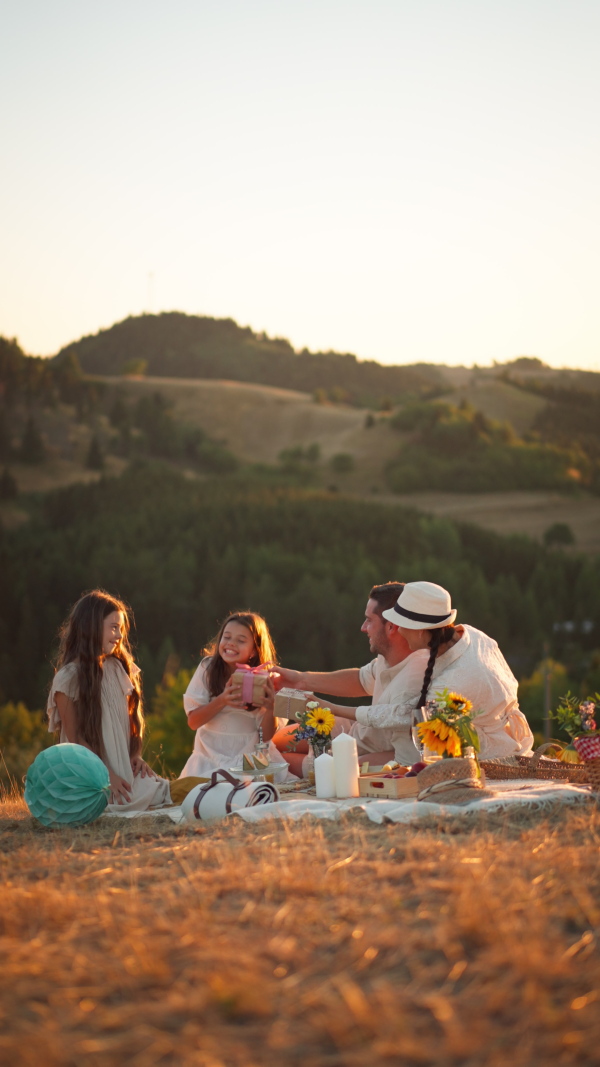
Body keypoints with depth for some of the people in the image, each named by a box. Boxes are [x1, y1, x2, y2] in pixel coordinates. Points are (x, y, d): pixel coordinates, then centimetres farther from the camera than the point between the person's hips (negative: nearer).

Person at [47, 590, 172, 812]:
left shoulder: (119, 669, 13)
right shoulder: (68, 679, -6)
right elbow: (75, 737, -8)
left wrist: (136, 756, 0)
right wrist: (107, 775, -13)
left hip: (125, 769, 6)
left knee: (159, 793, -20)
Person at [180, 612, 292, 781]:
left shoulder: (264, 679, -3)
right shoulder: (207, 668, -3)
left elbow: (266, 736, -3)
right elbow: (193, 722, -7)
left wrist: (270, 708, -23)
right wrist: (221, 701, -23)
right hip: (211, 759, -1)